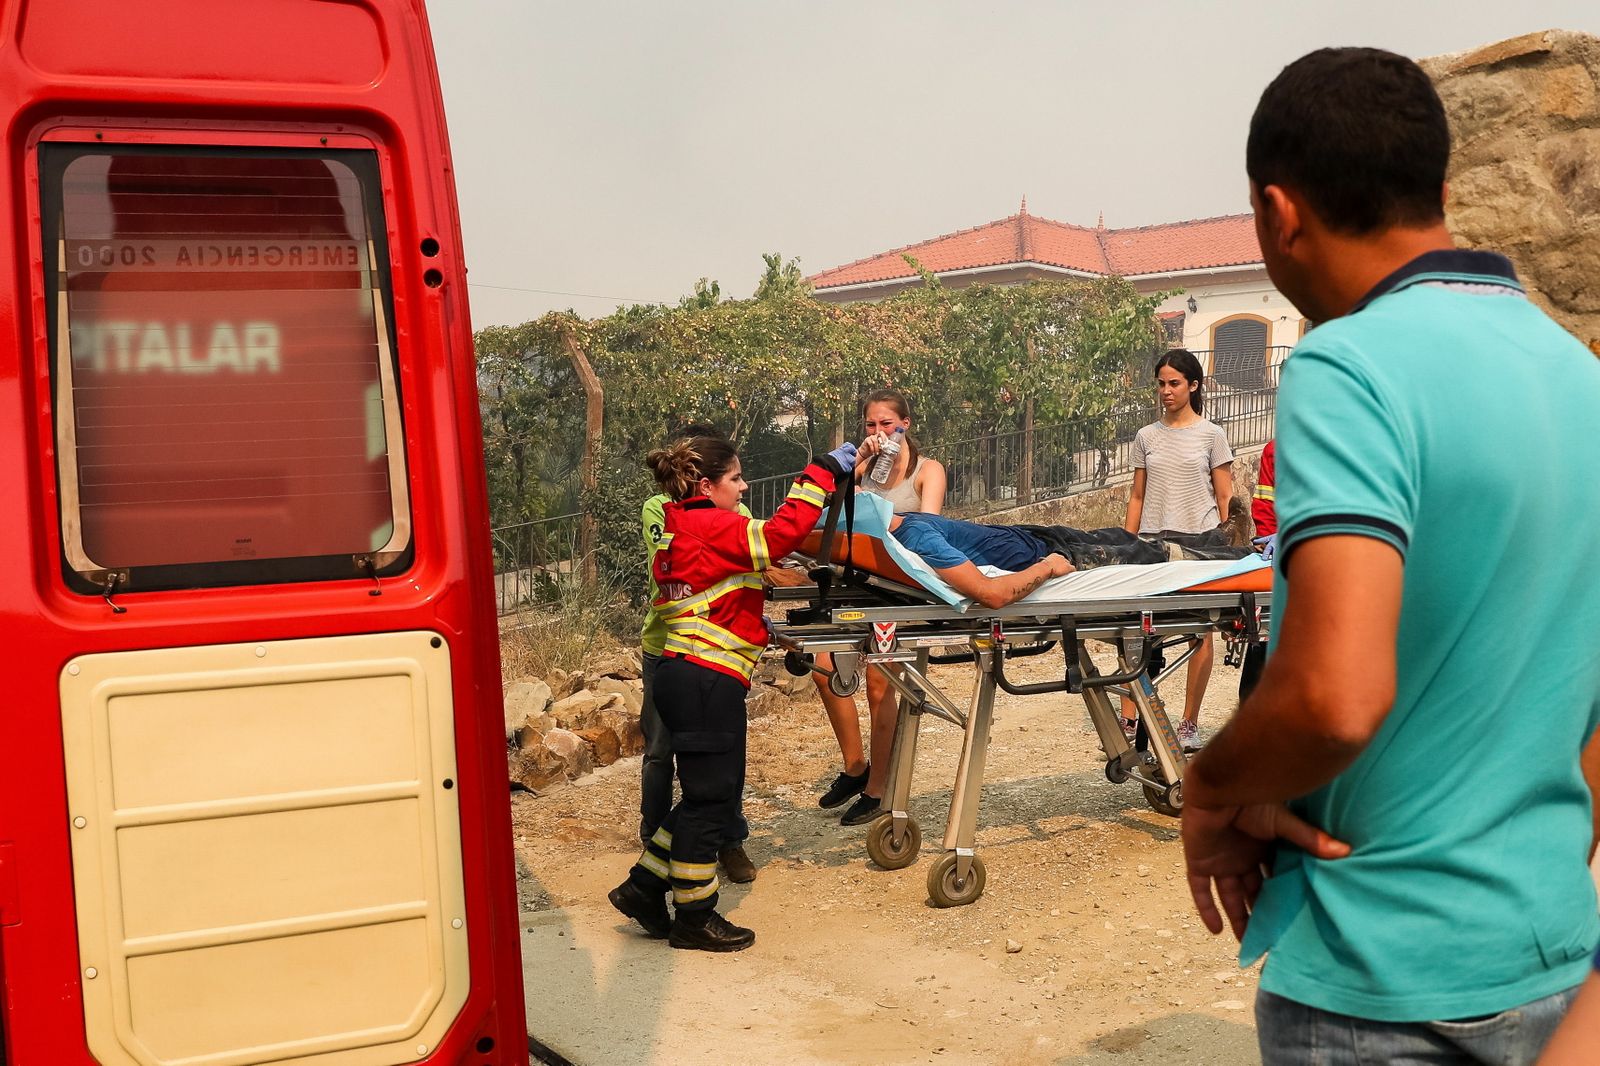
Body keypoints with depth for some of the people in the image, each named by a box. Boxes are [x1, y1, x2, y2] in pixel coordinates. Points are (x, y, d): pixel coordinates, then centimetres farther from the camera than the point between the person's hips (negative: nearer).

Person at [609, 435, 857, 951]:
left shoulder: (678, 532, 18)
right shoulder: (713, 527, -13)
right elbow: (782, 534, -24)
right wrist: (823, 471, -17)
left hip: (681, 674, 10)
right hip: (707, 681, -10)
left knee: (707, 795, 18)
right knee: (711, 799, 1)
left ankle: (643, 887, 23)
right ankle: (694, 917, 11)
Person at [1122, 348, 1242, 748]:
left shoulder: (1211, 435, 3)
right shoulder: (1146, 437, 10)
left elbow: (1225, 499, 3)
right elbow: (1137, 497, 13)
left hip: (1201, 540, -2)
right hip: (1153, 542, 2)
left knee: (1201, 633, 2)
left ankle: (1189, 723, 11)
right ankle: (1128, 721, -3)